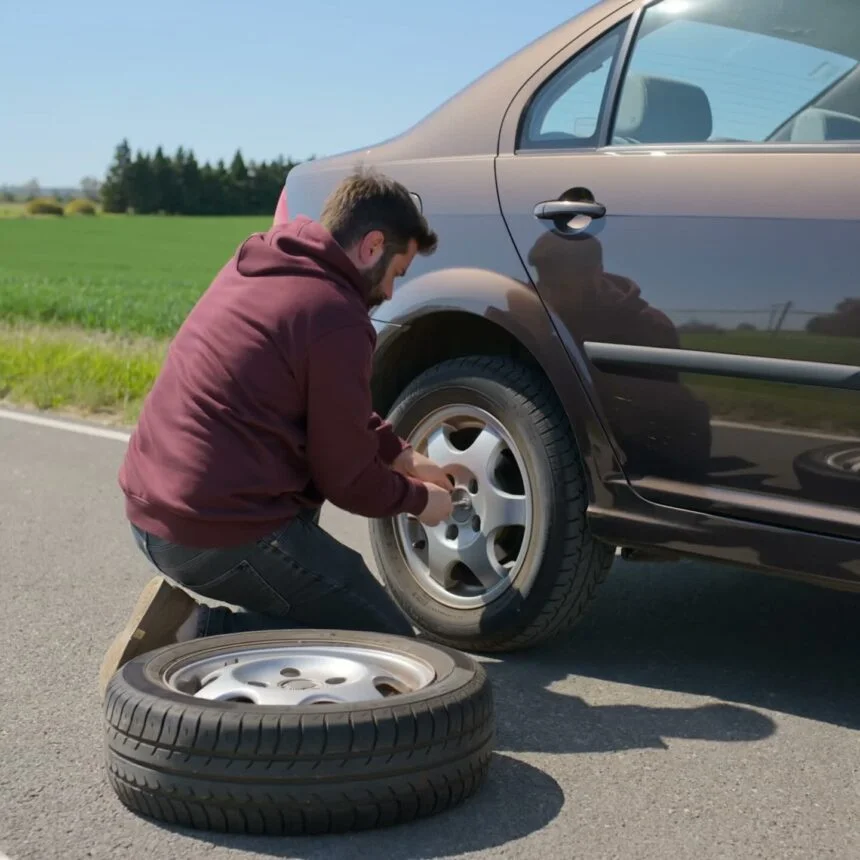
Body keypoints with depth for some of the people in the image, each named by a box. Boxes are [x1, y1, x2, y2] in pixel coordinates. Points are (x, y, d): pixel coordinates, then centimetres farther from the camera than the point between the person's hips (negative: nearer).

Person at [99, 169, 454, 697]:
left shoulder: (253, 268, 12)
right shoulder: (336, 318, -15)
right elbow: (347, 480, -6)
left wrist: (401, 454, 25)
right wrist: (419, 499, 12)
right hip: (225, 535, -9)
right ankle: (204, 635, -10)